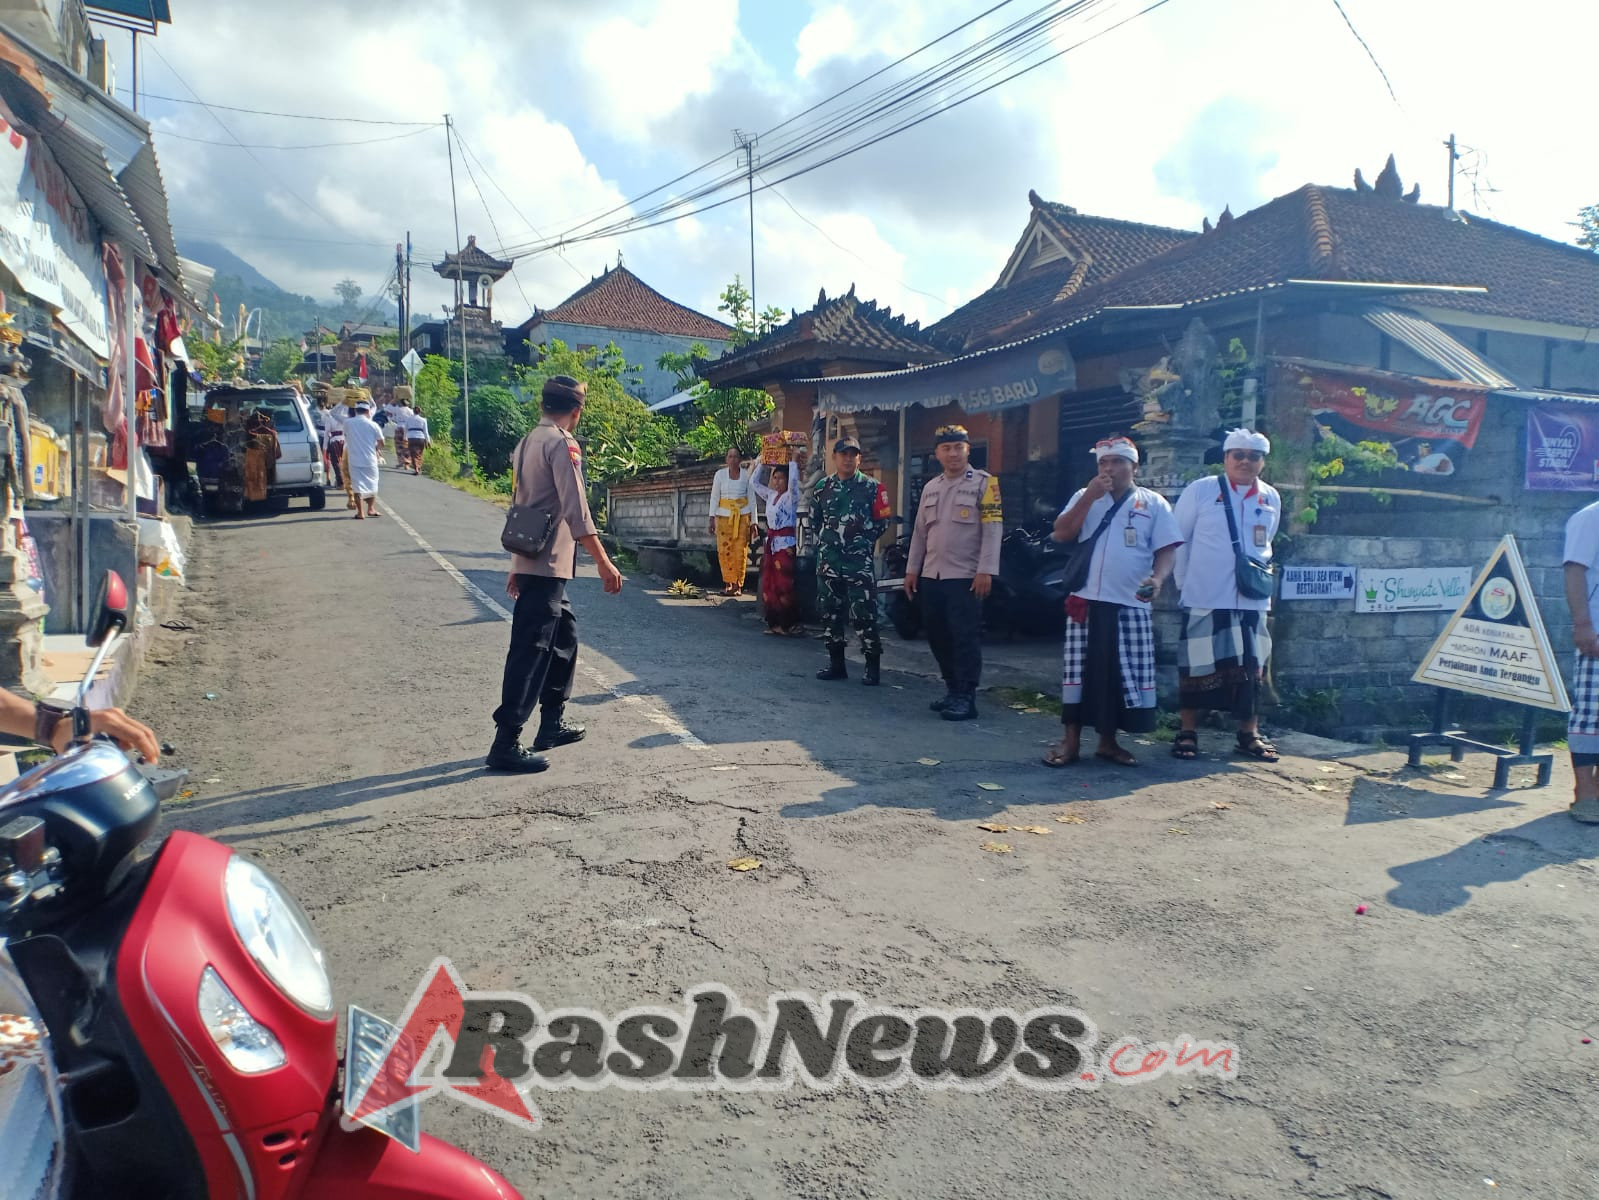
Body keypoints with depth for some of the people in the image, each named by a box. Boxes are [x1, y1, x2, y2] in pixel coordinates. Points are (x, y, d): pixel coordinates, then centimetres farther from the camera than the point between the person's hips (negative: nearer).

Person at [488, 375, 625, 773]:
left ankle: (552, 724, 27)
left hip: (530, 560, 10)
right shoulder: (562, 444, -12)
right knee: (531, 650, -8)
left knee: (564, 634, 20)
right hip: (549, 563, -10)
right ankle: (506, 745, -7)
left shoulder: (529, 441, 16)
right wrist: (604, 563, -20)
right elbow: (576, 512, -21)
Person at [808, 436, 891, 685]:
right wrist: (821, 543, 10)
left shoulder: (872, 487, -1)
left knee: (864, 615, -7)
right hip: (828, 561, 5)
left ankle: (873, 667, 1)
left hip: (859, 562, -4)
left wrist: (864, 541, -2)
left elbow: (882, 521, 2)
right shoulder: (822, 486, 10)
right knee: (830, 614, 9)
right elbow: (812, 520, 19)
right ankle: (836, 664, 20)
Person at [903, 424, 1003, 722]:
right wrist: (912, 569, 14)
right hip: (931, 576, 7)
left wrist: (985, 570, -18)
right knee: (938, 637, 10)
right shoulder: (931, 487, 15)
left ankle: (966, 697, 0)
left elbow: (993, 529, -11)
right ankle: (953, 690, 22)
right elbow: (920, 532, 18)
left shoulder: (984, 483, -4)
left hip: (966, 576, -7)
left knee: (966, 637, -5)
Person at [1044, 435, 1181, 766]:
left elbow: (1166, 550, 2)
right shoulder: (1084, 497, 11)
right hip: (1086, 601, 0)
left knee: (1125, 675, 4)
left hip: (1131, 606, 0)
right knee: (1078, 672, 2)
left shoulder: (1154, 503, 7)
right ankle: (1070, 741, 10)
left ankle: (1108, 741, 18)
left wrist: (1158, 579, -18)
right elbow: (1061, 534, -1)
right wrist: (1089, 497, -8)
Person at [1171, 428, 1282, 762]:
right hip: (1204, 598, -4)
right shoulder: (1201, 490, -4)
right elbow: (1179, 539, -1)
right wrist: (1185, 581, -1)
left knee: (1251, 667, 8)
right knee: (1197, 665, 1)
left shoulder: (1271, 498, 8)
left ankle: (1249, 735, 19)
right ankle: (1188, 732, 12)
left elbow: (1266, 543, 19)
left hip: (1251, 599, 4)